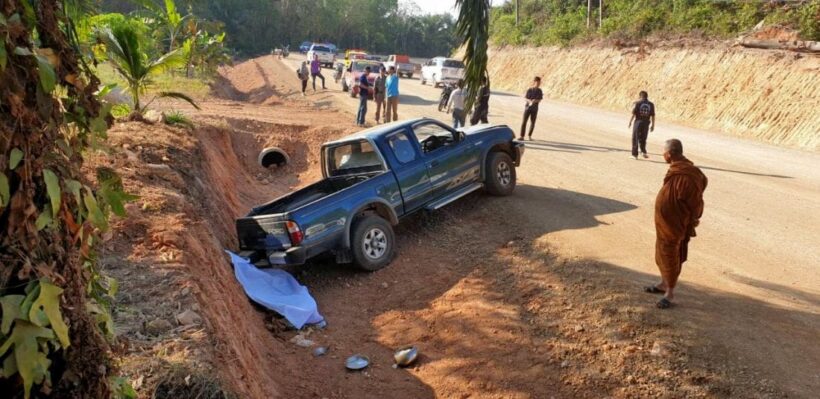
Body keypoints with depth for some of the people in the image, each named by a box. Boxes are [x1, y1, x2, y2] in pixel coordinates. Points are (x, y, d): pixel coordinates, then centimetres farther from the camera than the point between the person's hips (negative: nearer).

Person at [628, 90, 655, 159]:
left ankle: (635, 154, 8)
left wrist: (630, 122, 3)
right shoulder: (651, 104, 3)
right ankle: (643, 152, 0)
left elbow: (633, 114, -8)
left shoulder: (637, 103, -6)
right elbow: (652, 116, 2)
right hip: (646, 123, 3)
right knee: (643, 139, 16)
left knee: (635, 139, 6)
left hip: (638, 122, -3)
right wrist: (652, 125, 9)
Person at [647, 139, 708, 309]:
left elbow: (695, 203, -21)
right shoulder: (678, 169, 1)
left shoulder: (686, 177, -28)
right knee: (663, 255, 22)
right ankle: (664, 284, 39)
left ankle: (670, 293, 19)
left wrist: (691, 225, -13)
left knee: (671, 258, 4)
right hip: (665, 222, 9)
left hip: (674, 225, -9)